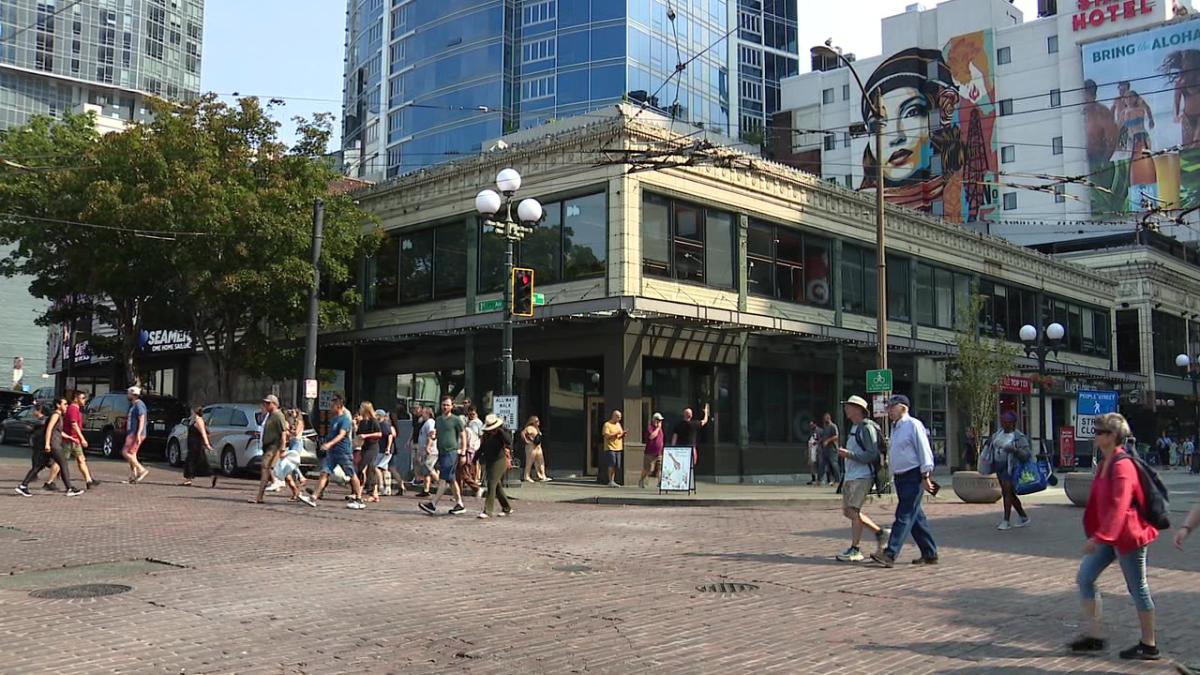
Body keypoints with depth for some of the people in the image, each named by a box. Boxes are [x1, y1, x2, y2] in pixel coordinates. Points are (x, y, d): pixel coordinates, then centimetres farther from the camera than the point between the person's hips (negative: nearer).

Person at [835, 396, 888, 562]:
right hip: (851, 476, 10)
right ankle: (880, 533, 22)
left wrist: (849, 454, -22)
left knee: (853, 511, -10)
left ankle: (854, 550, -4)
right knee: (847, 511, 10)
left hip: (862, 476, -10)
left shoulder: (866, 428, -11)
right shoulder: (854, 428, 18)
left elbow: (872, 455, -18)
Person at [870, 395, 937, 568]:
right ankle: (930, 554, 19)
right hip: (899, 478, 9)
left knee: (904, 516, -11)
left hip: (913, 477, -9)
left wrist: (926, 476, -17)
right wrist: (894, 477, 19)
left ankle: (890, 554, -16)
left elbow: (924, 451, -14)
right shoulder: (895, 427, 16)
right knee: (916, 518, 12)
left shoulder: (914, 425, -11)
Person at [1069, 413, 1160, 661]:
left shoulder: (1122, 466, -22)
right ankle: (1093, 636, 15)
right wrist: (1095, 533, 19)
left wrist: (1098, 537, -29)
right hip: (1110, 535, 10)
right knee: (1084, 577, 8)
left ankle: (1149, 646, 17)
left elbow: (1118, 507, -27)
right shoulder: (1104, 463, 8)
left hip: (1127, 535, -10)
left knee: (1138, 588, 3)